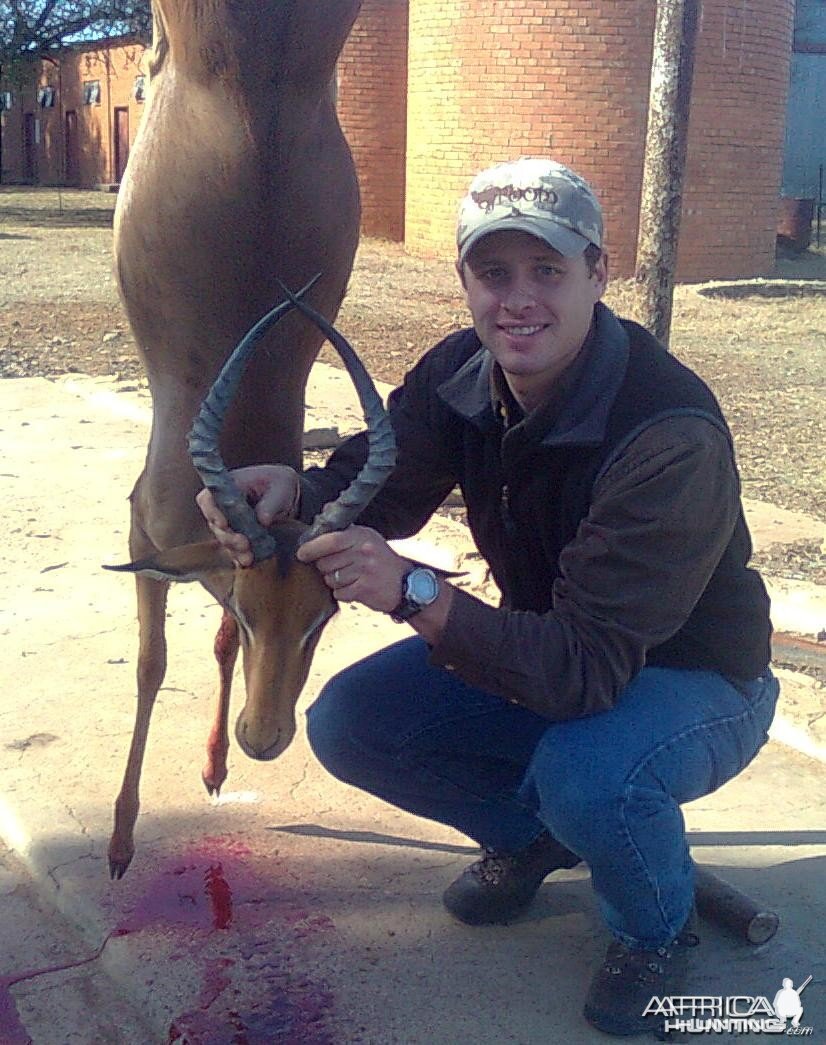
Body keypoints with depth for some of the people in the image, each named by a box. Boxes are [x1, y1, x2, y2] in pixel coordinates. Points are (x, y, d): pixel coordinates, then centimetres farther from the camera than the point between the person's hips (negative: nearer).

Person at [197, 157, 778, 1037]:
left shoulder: (671, 436, -34)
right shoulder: (460, 373, -12)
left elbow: (589, 665, -37)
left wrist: (417, 592, -45)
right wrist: (294, 490, -29)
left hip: (691, 680, -6)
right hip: (545, 656, 6)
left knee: (586, 772, -38)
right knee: (347, 723, -10)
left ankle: (657, 930, 0)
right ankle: (529, 834, 18)